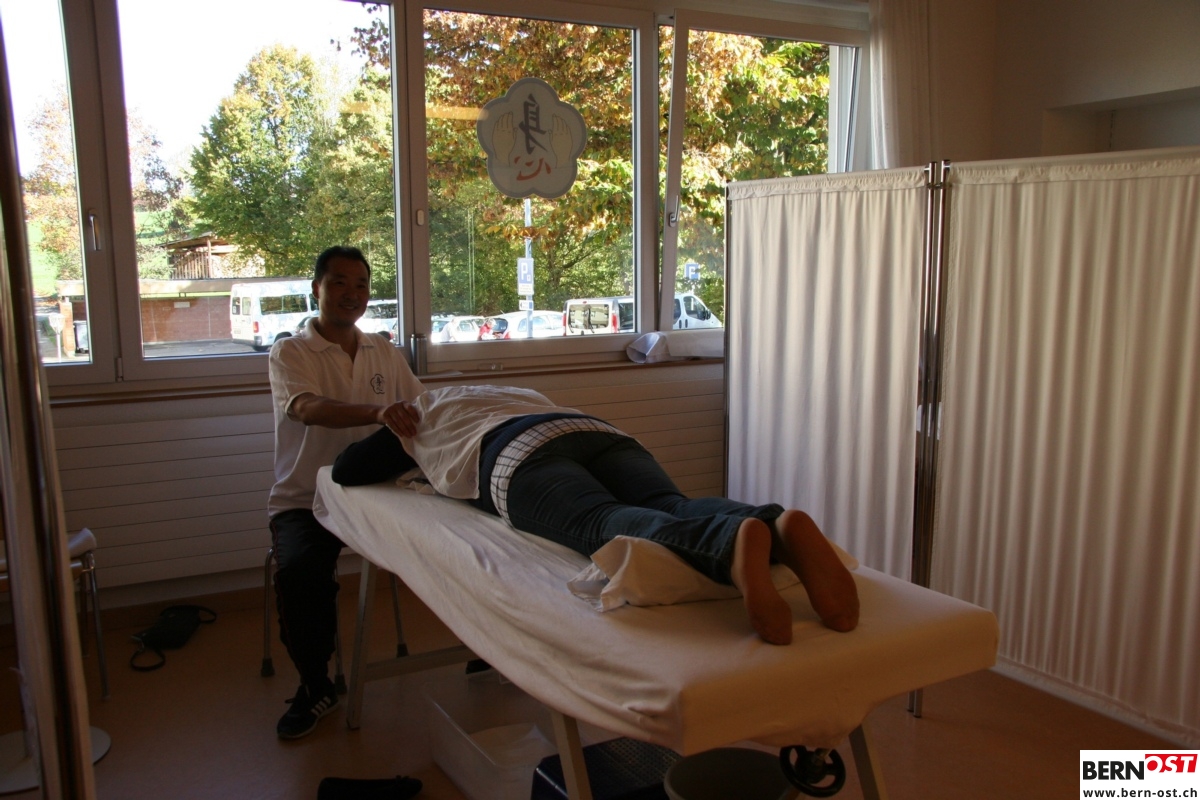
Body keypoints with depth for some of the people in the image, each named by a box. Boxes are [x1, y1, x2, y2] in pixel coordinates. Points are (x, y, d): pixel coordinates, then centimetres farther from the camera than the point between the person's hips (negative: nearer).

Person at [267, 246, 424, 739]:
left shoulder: (384, 353, 12)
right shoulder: (290, 353, -3)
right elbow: (309, 408, -25)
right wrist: (378, 412, -44)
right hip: (305, 499, -3)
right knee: (299, 572, -32)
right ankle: (315, 687, -5)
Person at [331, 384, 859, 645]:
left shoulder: (417, 414, 37)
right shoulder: (518, 394, 49)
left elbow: (346, 471, 39)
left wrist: (408, 458, 57)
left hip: (518, 455, -5)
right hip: (602, 432, 5)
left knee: (605, 525, -32)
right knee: (674, 509, -21)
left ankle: (737, 541, -63)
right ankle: (780, 525, -54)